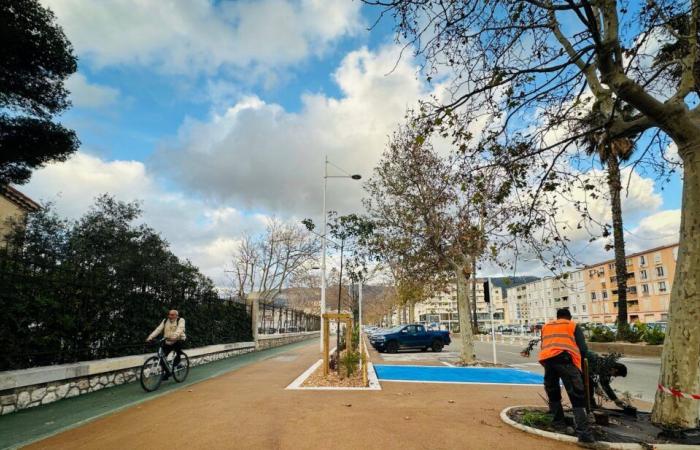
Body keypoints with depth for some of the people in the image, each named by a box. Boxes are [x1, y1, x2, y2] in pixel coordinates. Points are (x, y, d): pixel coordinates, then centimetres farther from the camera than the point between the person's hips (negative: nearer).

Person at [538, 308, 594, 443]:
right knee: (577, 398, -2)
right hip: (565, 358, -3)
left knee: (553, 393, 23)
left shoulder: (546, 326, 31)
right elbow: (583, 349, 13)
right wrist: (578, 358, 31)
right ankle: (583, 432, -11)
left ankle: (558, 422, 30)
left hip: (546, 359, 3)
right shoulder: (573, 326, 21)